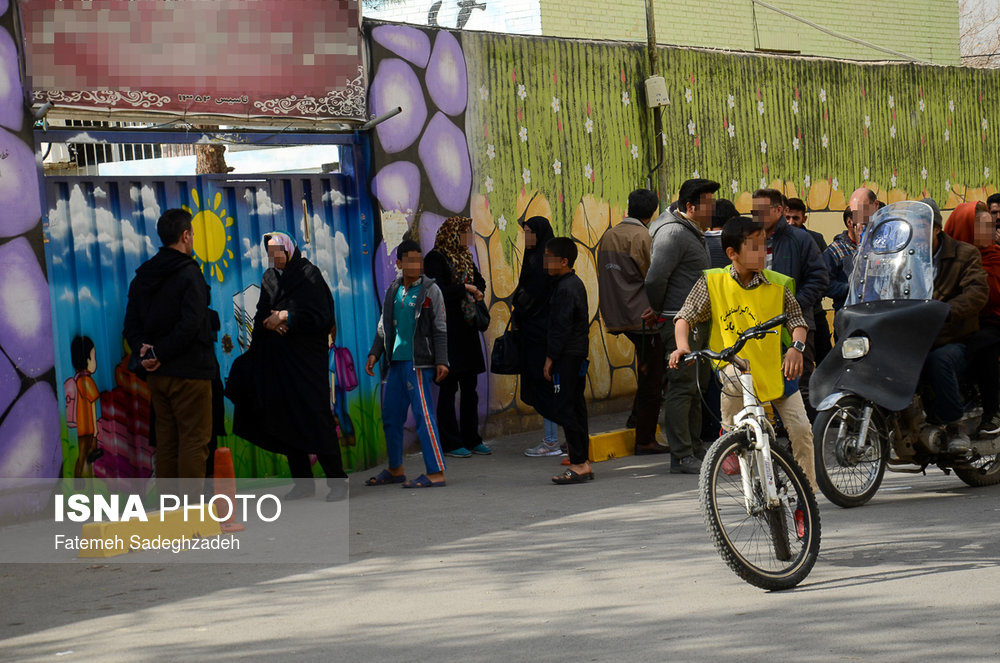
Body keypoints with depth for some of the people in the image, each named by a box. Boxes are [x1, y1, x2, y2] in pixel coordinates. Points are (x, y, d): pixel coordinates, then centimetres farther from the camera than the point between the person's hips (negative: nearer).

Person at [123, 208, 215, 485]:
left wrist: (143, 348, -7)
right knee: (194, 439, -3)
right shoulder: (189, 274, -12)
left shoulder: (142, 277, 12)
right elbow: (190, 324, -21)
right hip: (189, 372, -7)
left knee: (166, 439, 12)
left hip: (157, 375, 7)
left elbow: (131, 324, 9)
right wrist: (159, 354, -14)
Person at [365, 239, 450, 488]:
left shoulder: (430, 290, -2)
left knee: (423, 415, -11)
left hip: (418, 362, -6)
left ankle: (436, 472, -11)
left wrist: (441, 361, -11)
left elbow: (440, 329, -4)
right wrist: (375, 353, 11)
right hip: (395, 362, 6)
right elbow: (384, 326, 20)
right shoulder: (393, 290, 12)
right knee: (390, 416, 11)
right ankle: (395, 470, 25)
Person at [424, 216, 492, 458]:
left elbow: (479, 281, 27)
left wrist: (477, 291, 6)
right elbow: (437, 292, -18)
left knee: (470, 387, 10)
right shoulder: (436, 258, -9)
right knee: (449, 387, -4)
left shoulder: (465, 257, 15)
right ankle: (450, 443, -1)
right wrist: (464, 289, -12)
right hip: (448, 331, -8)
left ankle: (471, 439, 17)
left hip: (467, 329, 8)